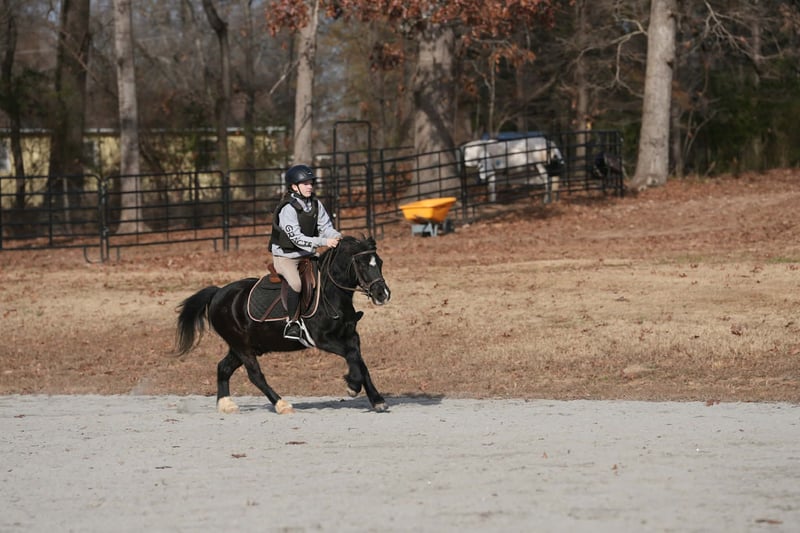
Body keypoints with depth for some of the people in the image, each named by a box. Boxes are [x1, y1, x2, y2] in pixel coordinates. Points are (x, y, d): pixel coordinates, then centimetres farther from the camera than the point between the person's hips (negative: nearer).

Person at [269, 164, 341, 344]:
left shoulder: (315, 204, 1)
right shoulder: (288, 209, -21)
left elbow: (325, 226, 2)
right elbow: (297, 238, -27)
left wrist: (337, 237, -21)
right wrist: (324, 242, -34)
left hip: (307, 254, 7)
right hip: (285, 256, -7)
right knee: (296, 283, -30)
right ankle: (292, 323, -17)